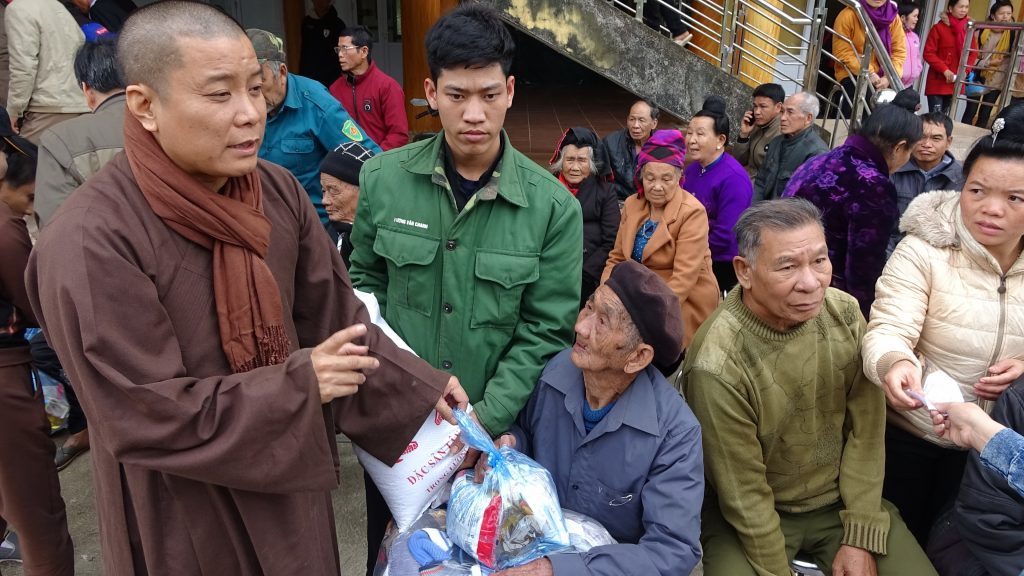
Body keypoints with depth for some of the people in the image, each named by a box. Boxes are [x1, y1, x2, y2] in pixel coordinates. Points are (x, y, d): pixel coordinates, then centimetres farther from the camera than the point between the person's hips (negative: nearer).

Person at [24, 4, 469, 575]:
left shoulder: (279, 190, -7)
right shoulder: (90, 243, -25)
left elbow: (335, 314, -1)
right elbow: (147, 416, -24)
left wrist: (421, 386, -7)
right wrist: (298, 384, -21)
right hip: (184, 516, -5)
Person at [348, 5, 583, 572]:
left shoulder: (552, 205, -12)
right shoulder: (383, 178, -8)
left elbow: (545, 331, -11)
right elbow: (366, 283, 4)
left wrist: (483, 419, -19)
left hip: (494, 431, -1)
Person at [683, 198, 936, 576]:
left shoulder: (845, 313, -12)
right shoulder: (716, 365, -28)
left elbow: (866, 431, -4)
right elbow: (744, 491, -17)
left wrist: (862, 537, -5)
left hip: (843, 498, 4)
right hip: (752, 514, -4)